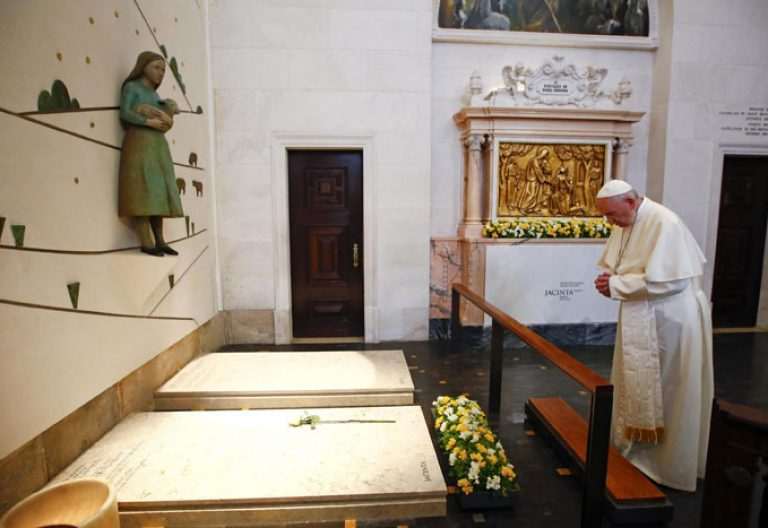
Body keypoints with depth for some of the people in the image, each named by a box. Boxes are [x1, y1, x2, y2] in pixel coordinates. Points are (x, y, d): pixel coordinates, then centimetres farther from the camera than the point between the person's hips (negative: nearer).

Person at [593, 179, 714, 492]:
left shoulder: (664, 223, -22)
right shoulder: (624, 224, 4)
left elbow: (663, 280, -27)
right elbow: (613, 266, 14)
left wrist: (615, 285, -21)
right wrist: (609, 278, -9)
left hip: (671, 321, -8)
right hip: (640, 320, 8)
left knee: (669, 394, 7)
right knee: (637, 388, 17)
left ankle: (672, 465, 25)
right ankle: (636, 450, 35)